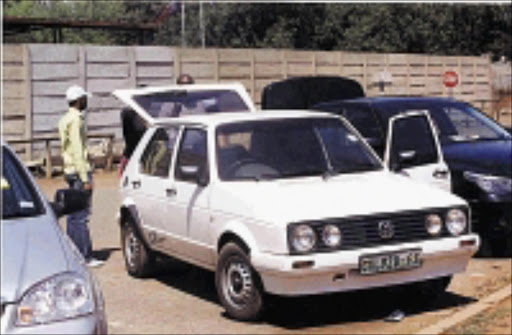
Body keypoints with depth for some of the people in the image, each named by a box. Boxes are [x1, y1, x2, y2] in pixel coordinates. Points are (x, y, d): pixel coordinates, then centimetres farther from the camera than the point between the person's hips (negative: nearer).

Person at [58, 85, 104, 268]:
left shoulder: (65, 119, 16)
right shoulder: (75, 120, -15)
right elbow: (77, 151, -19)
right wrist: (85, 178, -20)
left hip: (70, 170, 10)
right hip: (79, 171, -10)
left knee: (74, 215, 13)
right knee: (81, 216, -8)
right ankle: (85, 257, -7)